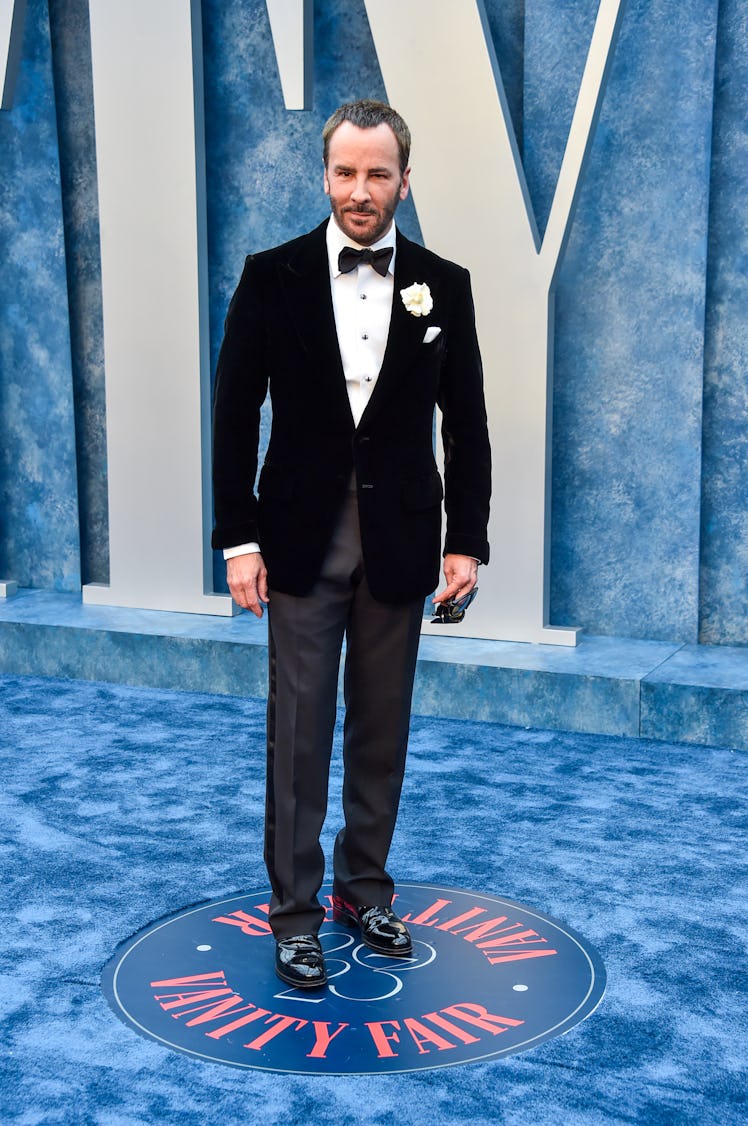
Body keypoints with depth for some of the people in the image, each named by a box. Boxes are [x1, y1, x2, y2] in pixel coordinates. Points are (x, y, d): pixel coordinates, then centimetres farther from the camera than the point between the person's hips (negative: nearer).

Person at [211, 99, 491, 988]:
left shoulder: (443, 286, 2)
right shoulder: (272, 277, -2)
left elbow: (465, 424, 4)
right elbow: (236, 414, -1)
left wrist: (466, 541, 0)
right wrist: (239, 538, -6)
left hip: (398, 547, 2)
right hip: (303, 545, -1)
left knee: (382, 732, 11)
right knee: (299, 735, 3)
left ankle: (363, 889, 28)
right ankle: (295, 913, 16)